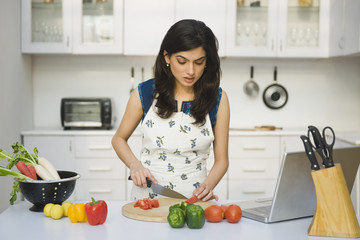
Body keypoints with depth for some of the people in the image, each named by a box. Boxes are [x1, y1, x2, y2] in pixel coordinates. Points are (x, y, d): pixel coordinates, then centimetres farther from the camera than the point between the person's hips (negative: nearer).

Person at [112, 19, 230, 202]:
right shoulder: (144, 93, -1)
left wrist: (207, 185, -13)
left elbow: (221, 159, 6)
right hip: (147, 195, 1)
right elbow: (119, 139, 13)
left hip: (194, 199, 0)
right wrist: (134, 165, -5)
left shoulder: (218, 98, -1)